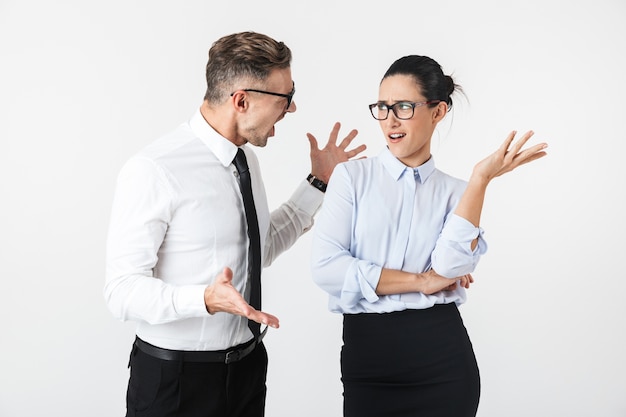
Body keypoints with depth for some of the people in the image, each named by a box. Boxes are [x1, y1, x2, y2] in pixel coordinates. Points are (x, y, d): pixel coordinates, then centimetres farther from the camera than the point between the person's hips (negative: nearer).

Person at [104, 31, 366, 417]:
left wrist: (319, 183, 11)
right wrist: (206, 299, -35)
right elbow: (123, 290, -20)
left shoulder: (247, 157, 4)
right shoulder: (154, 171, -21)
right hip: (175, 378, -7)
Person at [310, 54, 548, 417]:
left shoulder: (456, 192, 5)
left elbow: (448, 266, -14)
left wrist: (481, 179, -16)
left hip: (442, 357, 1)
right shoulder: (352, 177, 1)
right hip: (366, 354, -1)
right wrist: (419, 282, -10)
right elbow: (326, 266, -12)